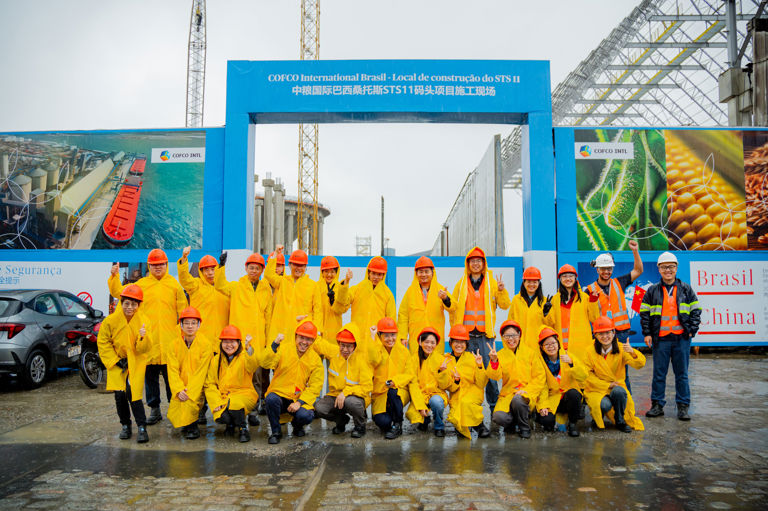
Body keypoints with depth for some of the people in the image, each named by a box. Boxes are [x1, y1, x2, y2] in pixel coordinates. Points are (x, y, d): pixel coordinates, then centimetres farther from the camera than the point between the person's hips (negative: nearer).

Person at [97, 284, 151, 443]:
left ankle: (142, 427, -4)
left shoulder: (143, 321, -8)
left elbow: (144, 349, -9)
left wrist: (143, 338, -32)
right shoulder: (110, 321, -7)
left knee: (133, 394, -14)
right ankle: (126, 426, 17)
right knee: (119, 395, -5)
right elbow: (103, 342, 2)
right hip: (117, 364, 1)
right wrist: (116, 361, -5)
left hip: (136, 363, -1)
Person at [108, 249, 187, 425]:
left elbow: (183, 310, 7)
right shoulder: (141, 284, 11)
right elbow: (118, 292, 12)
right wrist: (114, 276, 0)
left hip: (169, 339, -2)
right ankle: (154, 409, 18)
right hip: (147, 338, 2)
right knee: (150, 376, 8)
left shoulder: (174, 284, 7)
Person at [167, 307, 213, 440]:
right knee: (172, 413, -14)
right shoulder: (175, 344, 3)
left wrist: (190, 392, -20)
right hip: (180, 388, 3)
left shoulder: (205, 344, -7)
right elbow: (172, 370, -3)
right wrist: (179, 390, -18)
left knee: (189, 403, -27)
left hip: (198, 387, -3)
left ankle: (193, 428, 1)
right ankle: (186, 424, 19)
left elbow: (202, 371, -11)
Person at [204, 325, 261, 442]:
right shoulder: (215, 360, 8)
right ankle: (230, 423, 14)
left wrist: (248, 347, -46)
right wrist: (216, 402, -9)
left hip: (243, 394, -3)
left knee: (233, 403, -35)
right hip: (223, 396, 3)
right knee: (222, 417, -25)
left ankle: (243, 428, -6)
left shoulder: (244, 357, -2)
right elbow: (210, 384, 7)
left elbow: (253, 364, -28)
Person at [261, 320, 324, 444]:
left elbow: (315, 386, -1)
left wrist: (300, 402, -15)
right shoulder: (283, 348, 1)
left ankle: (297, 426, 11)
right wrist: (275, 345, -28)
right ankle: (276, 432, -6)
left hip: (300, 399, 0)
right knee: (271, 399, -34)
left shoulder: (315, 359, 3)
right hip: (279, 394, 0)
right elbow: (266, 364, -14)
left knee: (306, 416, -29)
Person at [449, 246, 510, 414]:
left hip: (486, 334, -1)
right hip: (466, 335, 1)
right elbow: (453, 308, 14)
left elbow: (505, 305, 5)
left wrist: (502, 291, -13)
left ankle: (495, 405, 10)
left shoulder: (492, 283, 9)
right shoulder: (461, 284, 11)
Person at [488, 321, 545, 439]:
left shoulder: (529, 353, 5)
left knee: (517, 399, -36)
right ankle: (511, 424, 10)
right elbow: (496, 376, -8)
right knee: (498, 417, -27)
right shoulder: (500, 354, 6)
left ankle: (525, 427, -7)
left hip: (527, 394, -1)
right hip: (507, 393, 1)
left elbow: (540, 377, 4)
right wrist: (494, 361, -26)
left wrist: (527, 390, -11)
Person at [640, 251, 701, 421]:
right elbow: (644, 313, 6)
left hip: (682, 338, 0)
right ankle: (657, 405, 13)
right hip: (660, 339, 0)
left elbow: (696, 310, 10)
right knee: (659, 374, 4)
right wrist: (647, 333, -1)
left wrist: (691, 331, 0)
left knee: (682, 374, 6)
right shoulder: (652, 291, 6)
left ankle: (683, 406, 15)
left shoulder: (686, 289, 7)